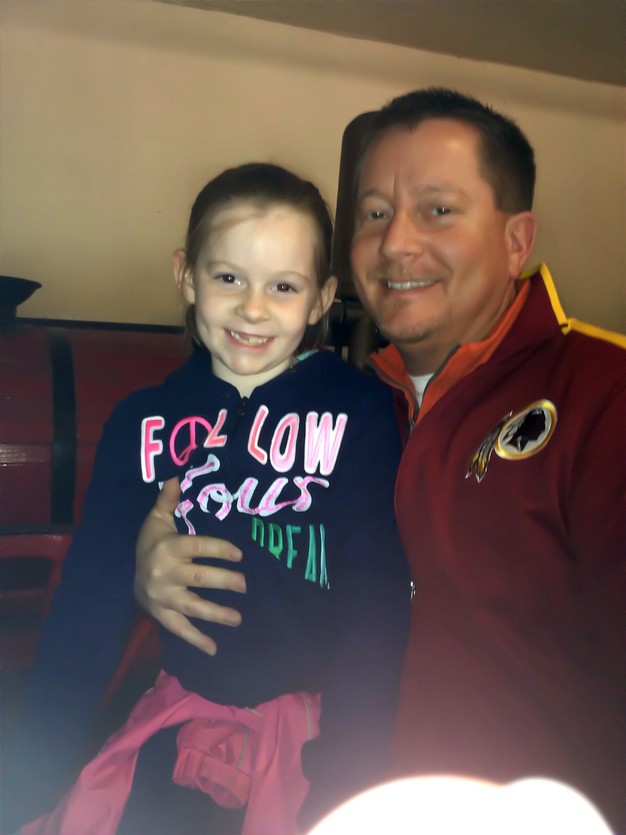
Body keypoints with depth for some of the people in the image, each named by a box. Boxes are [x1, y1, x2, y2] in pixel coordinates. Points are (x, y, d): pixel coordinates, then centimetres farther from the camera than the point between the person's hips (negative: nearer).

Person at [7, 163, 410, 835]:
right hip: (181, 716, 3)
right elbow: (89, 598, 1)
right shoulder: (143, 421, -1)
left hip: (311, 722, -2)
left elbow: (377, 601, -10)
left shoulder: (360, 414, -9)